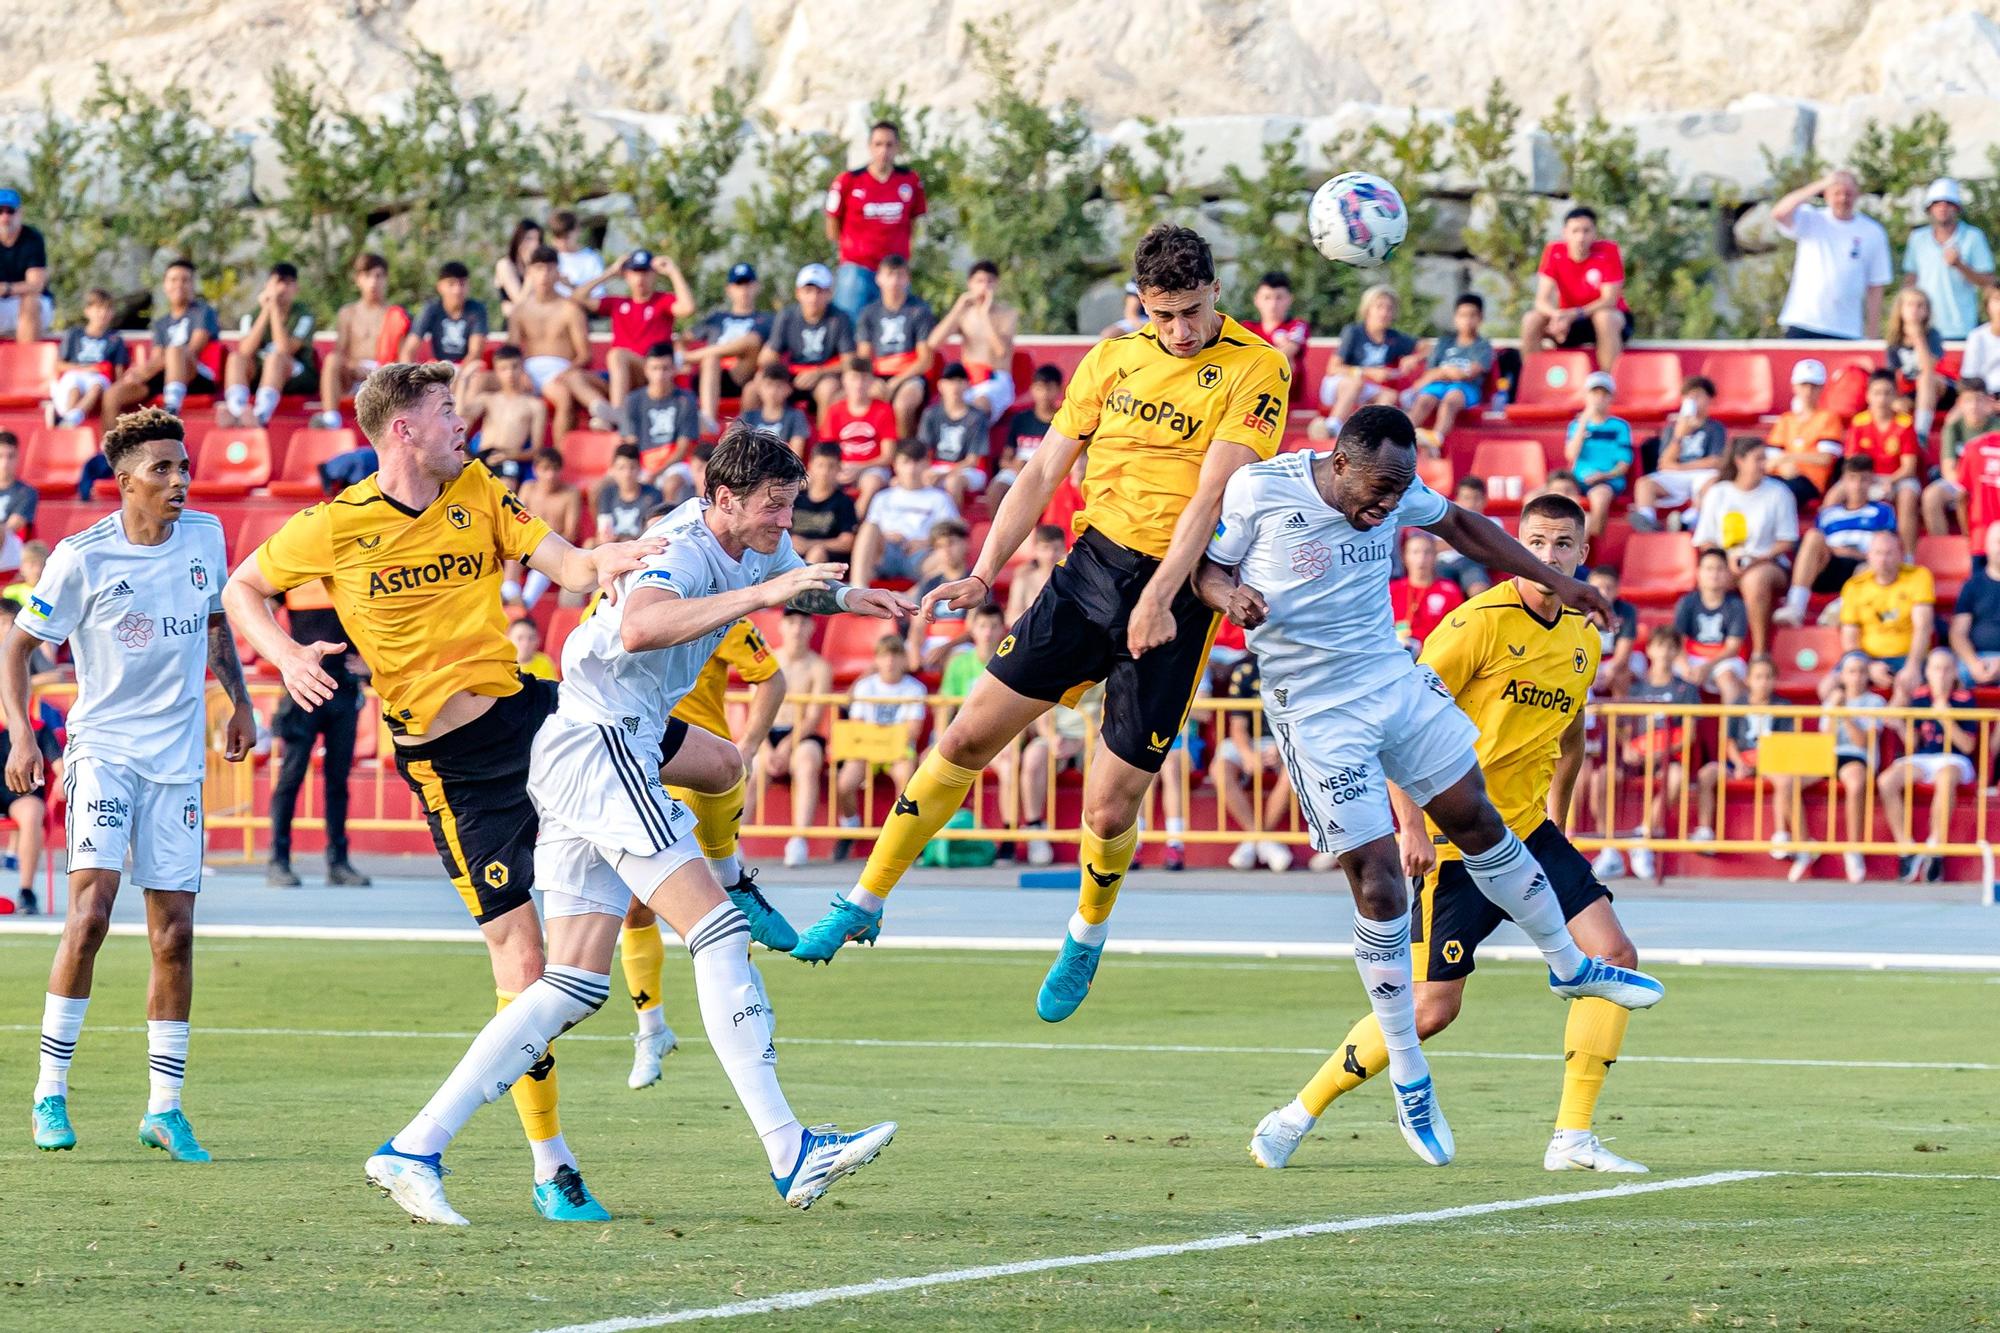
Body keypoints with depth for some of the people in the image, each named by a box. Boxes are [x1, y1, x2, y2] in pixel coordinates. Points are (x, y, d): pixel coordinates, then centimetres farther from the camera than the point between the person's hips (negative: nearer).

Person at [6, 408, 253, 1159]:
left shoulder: (205, 537, 3)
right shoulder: (82, 558, -10)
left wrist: (239, 701, 18)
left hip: (178, 758, 4)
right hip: (103, 749, -4)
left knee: (174, 933, 3)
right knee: (90, 910, -19)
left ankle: (164, 1109, 11)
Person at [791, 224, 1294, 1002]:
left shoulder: (1256, 371, -8)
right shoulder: (1112, 359, 7)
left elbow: (1214, 492, -17)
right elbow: (1044, 472, 9)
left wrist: (1159, 596, -26)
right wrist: (984, 573, -2)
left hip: (1178, 594, -4)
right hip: (1093, 563, 4)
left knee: (1110, 808, -2)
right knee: (968, 738, 0)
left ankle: (1088, 936, 28)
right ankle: (865, 902, 13)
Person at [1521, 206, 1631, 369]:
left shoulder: (1608, 251, -18)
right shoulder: (1554, 252, -11)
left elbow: (1609, 301, -21)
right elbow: (1542, 300, -16)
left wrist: (1573, 315, -35)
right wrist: (1557, 315, -40)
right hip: (1569, 319, 3)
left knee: (1605, 318, -37)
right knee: (1531, 320, -22)